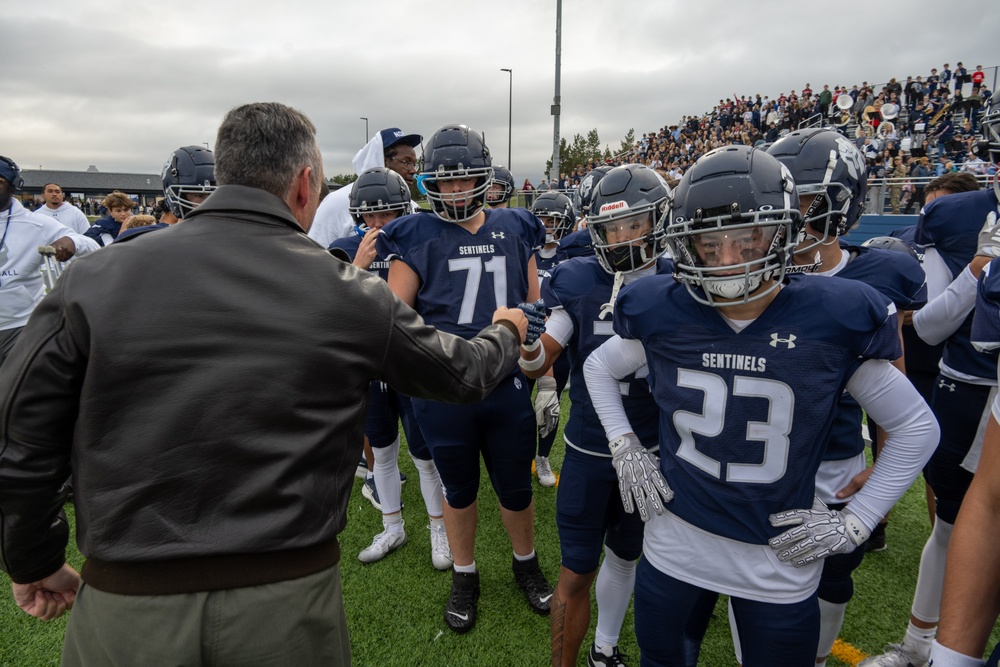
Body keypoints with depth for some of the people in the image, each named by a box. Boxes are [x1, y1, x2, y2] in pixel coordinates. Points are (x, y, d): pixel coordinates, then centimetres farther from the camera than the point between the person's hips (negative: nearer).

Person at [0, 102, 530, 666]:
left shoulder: (95, 279, -9)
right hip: (289, 604, 0)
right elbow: (465, 372, 4)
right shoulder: (351, 295, -11)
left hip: (124, 617, 1)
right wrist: (507, 330, 26)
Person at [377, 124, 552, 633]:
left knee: (516, 488, 16)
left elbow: (535, 309, 9)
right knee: (459, 490, 17)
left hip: (508, 385, 2)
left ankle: (525, 563, 45)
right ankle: (464, 577, 42)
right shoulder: (416, 237, -4)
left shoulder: (516, 229, 4)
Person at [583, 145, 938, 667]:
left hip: (780, 564, -1)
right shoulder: (662, 314, -11)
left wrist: (856, 523, -5)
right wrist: (624, 447, -1)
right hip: (673, 549, 2)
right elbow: (598, 367, 9)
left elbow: (916, 427, -1)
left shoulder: (833, 320, -14)